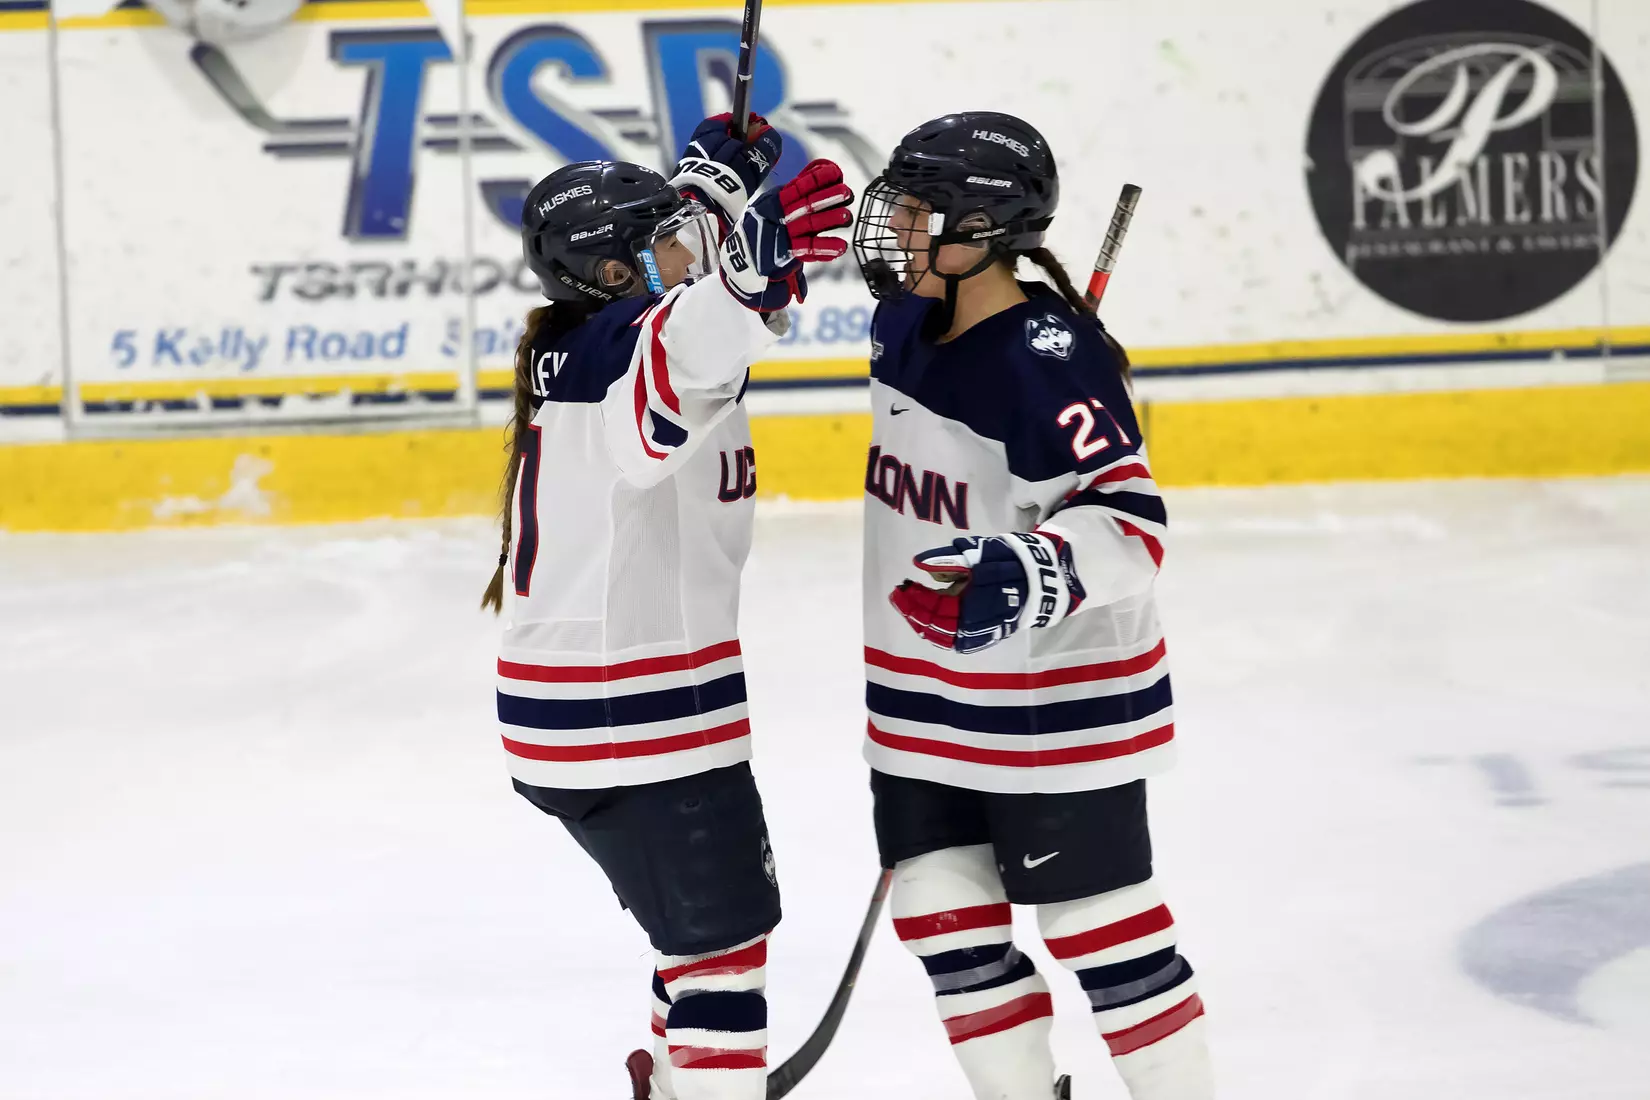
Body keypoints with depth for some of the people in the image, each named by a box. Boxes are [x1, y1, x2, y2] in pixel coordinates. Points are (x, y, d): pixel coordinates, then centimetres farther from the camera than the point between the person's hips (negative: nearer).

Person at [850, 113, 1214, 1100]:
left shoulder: (1051, 359, -23)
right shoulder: (905, 326, 2)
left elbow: (1127, 525, -30)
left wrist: (1029, 575, -44)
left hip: (1057, 697, -8)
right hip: (923, 693, 8)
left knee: (1098, 927, -1)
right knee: (946, 919, 11)